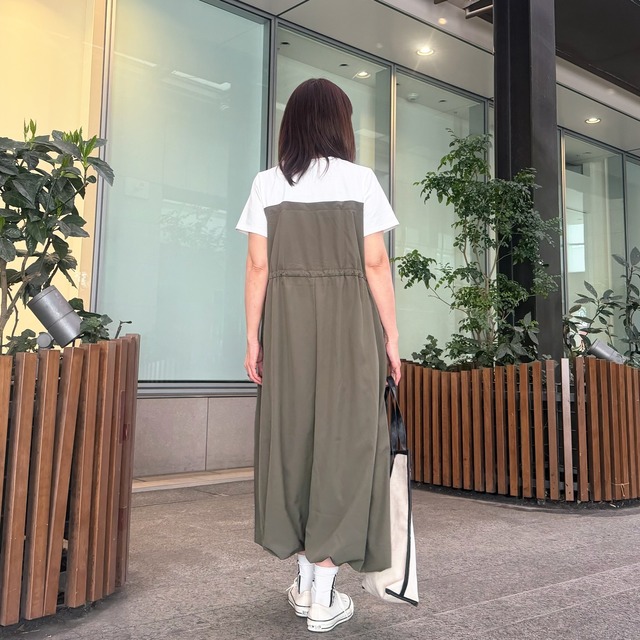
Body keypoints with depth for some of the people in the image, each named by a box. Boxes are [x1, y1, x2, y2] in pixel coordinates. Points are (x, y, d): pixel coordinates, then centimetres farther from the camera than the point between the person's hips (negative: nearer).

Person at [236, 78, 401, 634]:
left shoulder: (267, 185, 6)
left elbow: (258, 266, 1)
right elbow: (375, 264, -3)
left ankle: (306, 582, 20)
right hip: (348, 322, -2)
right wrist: (391, 335, 1)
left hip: (286, 323, 3)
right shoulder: (360, 180, 0)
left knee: (293, 436, 11)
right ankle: (323, 597, 7)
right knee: (342, 438, 2)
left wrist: (253, 337, 6)